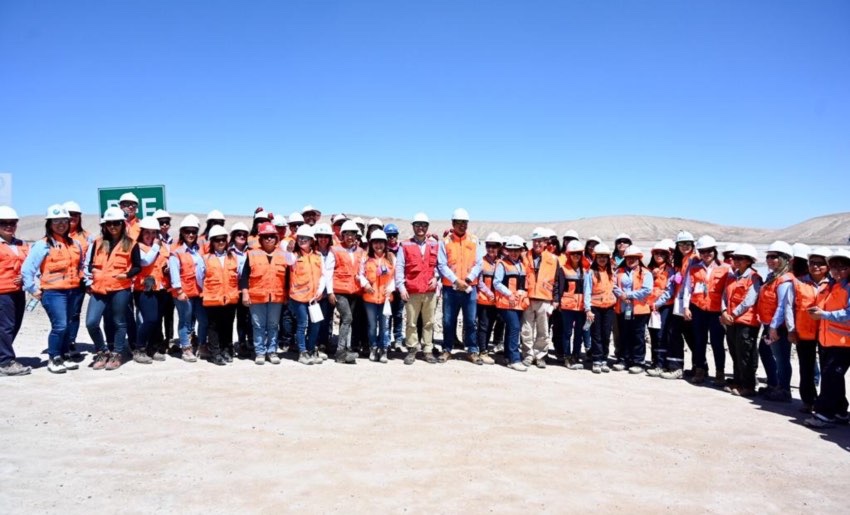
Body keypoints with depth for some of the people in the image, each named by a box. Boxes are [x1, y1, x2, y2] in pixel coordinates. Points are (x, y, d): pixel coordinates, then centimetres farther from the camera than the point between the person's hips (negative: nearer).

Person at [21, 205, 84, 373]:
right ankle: (53, 359, 2)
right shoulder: (43, 245, -9)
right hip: (53, 291, -6)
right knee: (59, 325, -11)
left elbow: (80, 265, 22)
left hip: (72, 291, 6)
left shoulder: (75, 244, 10)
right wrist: (33, 289, -8)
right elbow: (27, 268, -10)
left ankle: (65, 356, 23)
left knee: (66, 325, 13)